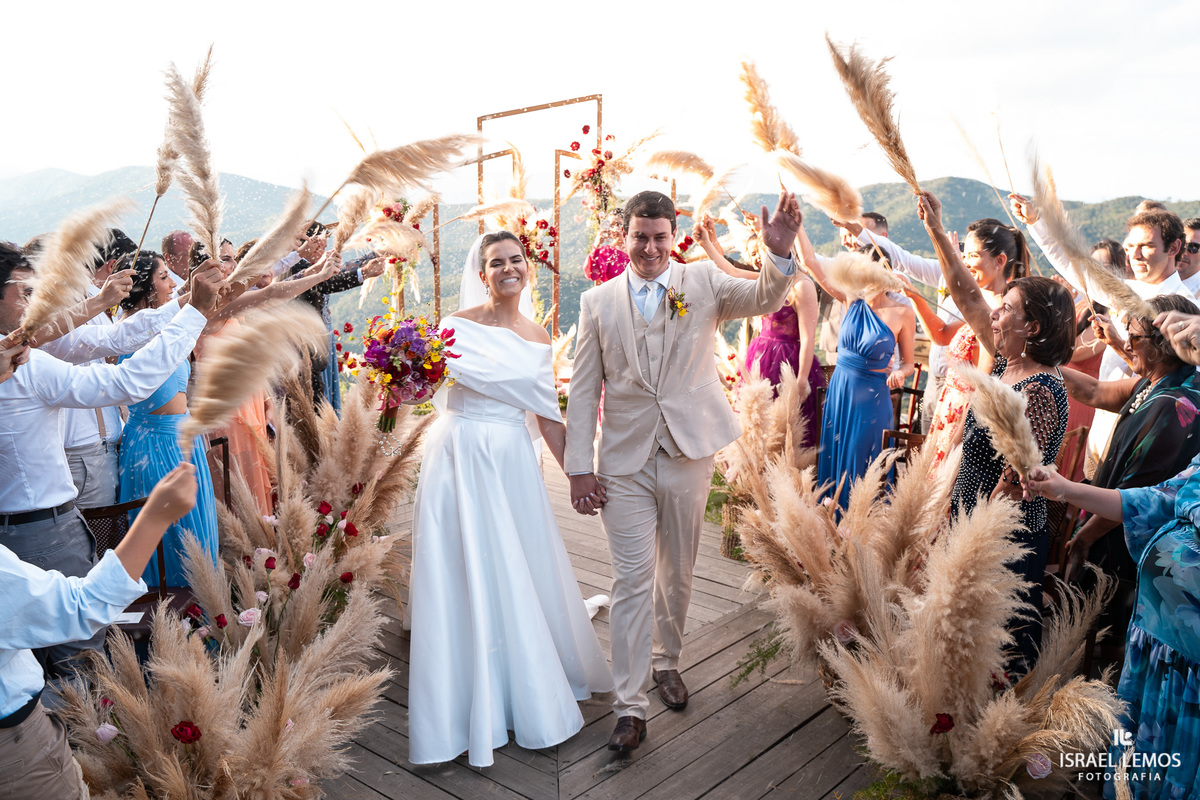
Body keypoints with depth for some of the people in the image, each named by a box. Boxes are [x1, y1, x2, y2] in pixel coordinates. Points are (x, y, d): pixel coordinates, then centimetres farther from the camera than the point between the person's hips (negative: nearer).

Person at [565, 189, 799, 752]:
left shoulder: (702, 281, 2)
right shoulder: (598, 301, 2)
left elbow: (763, 299, -15)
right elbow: (584, 391, 2)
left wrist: (779, 253, -35)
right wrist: (580, 467, -2)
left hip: (688, 454, 1)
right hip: (624, 462, -1)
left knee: (677, 573, 16)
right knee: (632, 581, 1)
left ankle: (666, 662, 40)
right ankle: (630, 707, 11)